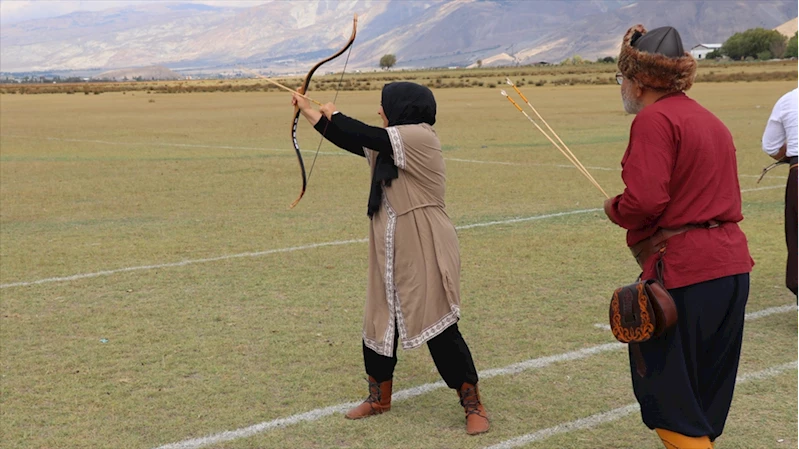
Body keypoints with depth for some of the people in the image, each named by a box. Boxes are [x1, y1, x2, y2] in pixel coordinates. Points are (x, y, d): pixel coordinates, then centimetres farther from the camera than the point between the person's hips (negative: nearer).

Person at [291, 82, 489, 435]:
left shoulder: (419, 137, -15)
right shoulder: (390, 146, 12)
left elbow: (364, 137, -16)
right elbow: (351, 141, 21)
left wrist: (335, 114, 2)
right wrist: (310, 112, 25)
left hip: (425, 254, -9)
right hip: (392, 255, 9)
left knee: (439, 328, -6)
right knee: (380, 324, 15)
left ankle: (474, 406, 6)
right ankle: (379, 398, 31)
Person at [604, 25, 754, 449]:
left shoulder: (654, 119, -12)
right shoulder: (709, 120, 17)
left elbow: (645, 201, -22)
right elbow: (709, 192, 16)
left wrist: (614, 208, -2)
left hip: (683, 272, -9)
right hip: (732, 266, 9)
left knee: (666, 394, 2)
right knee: (707, 393, 19)